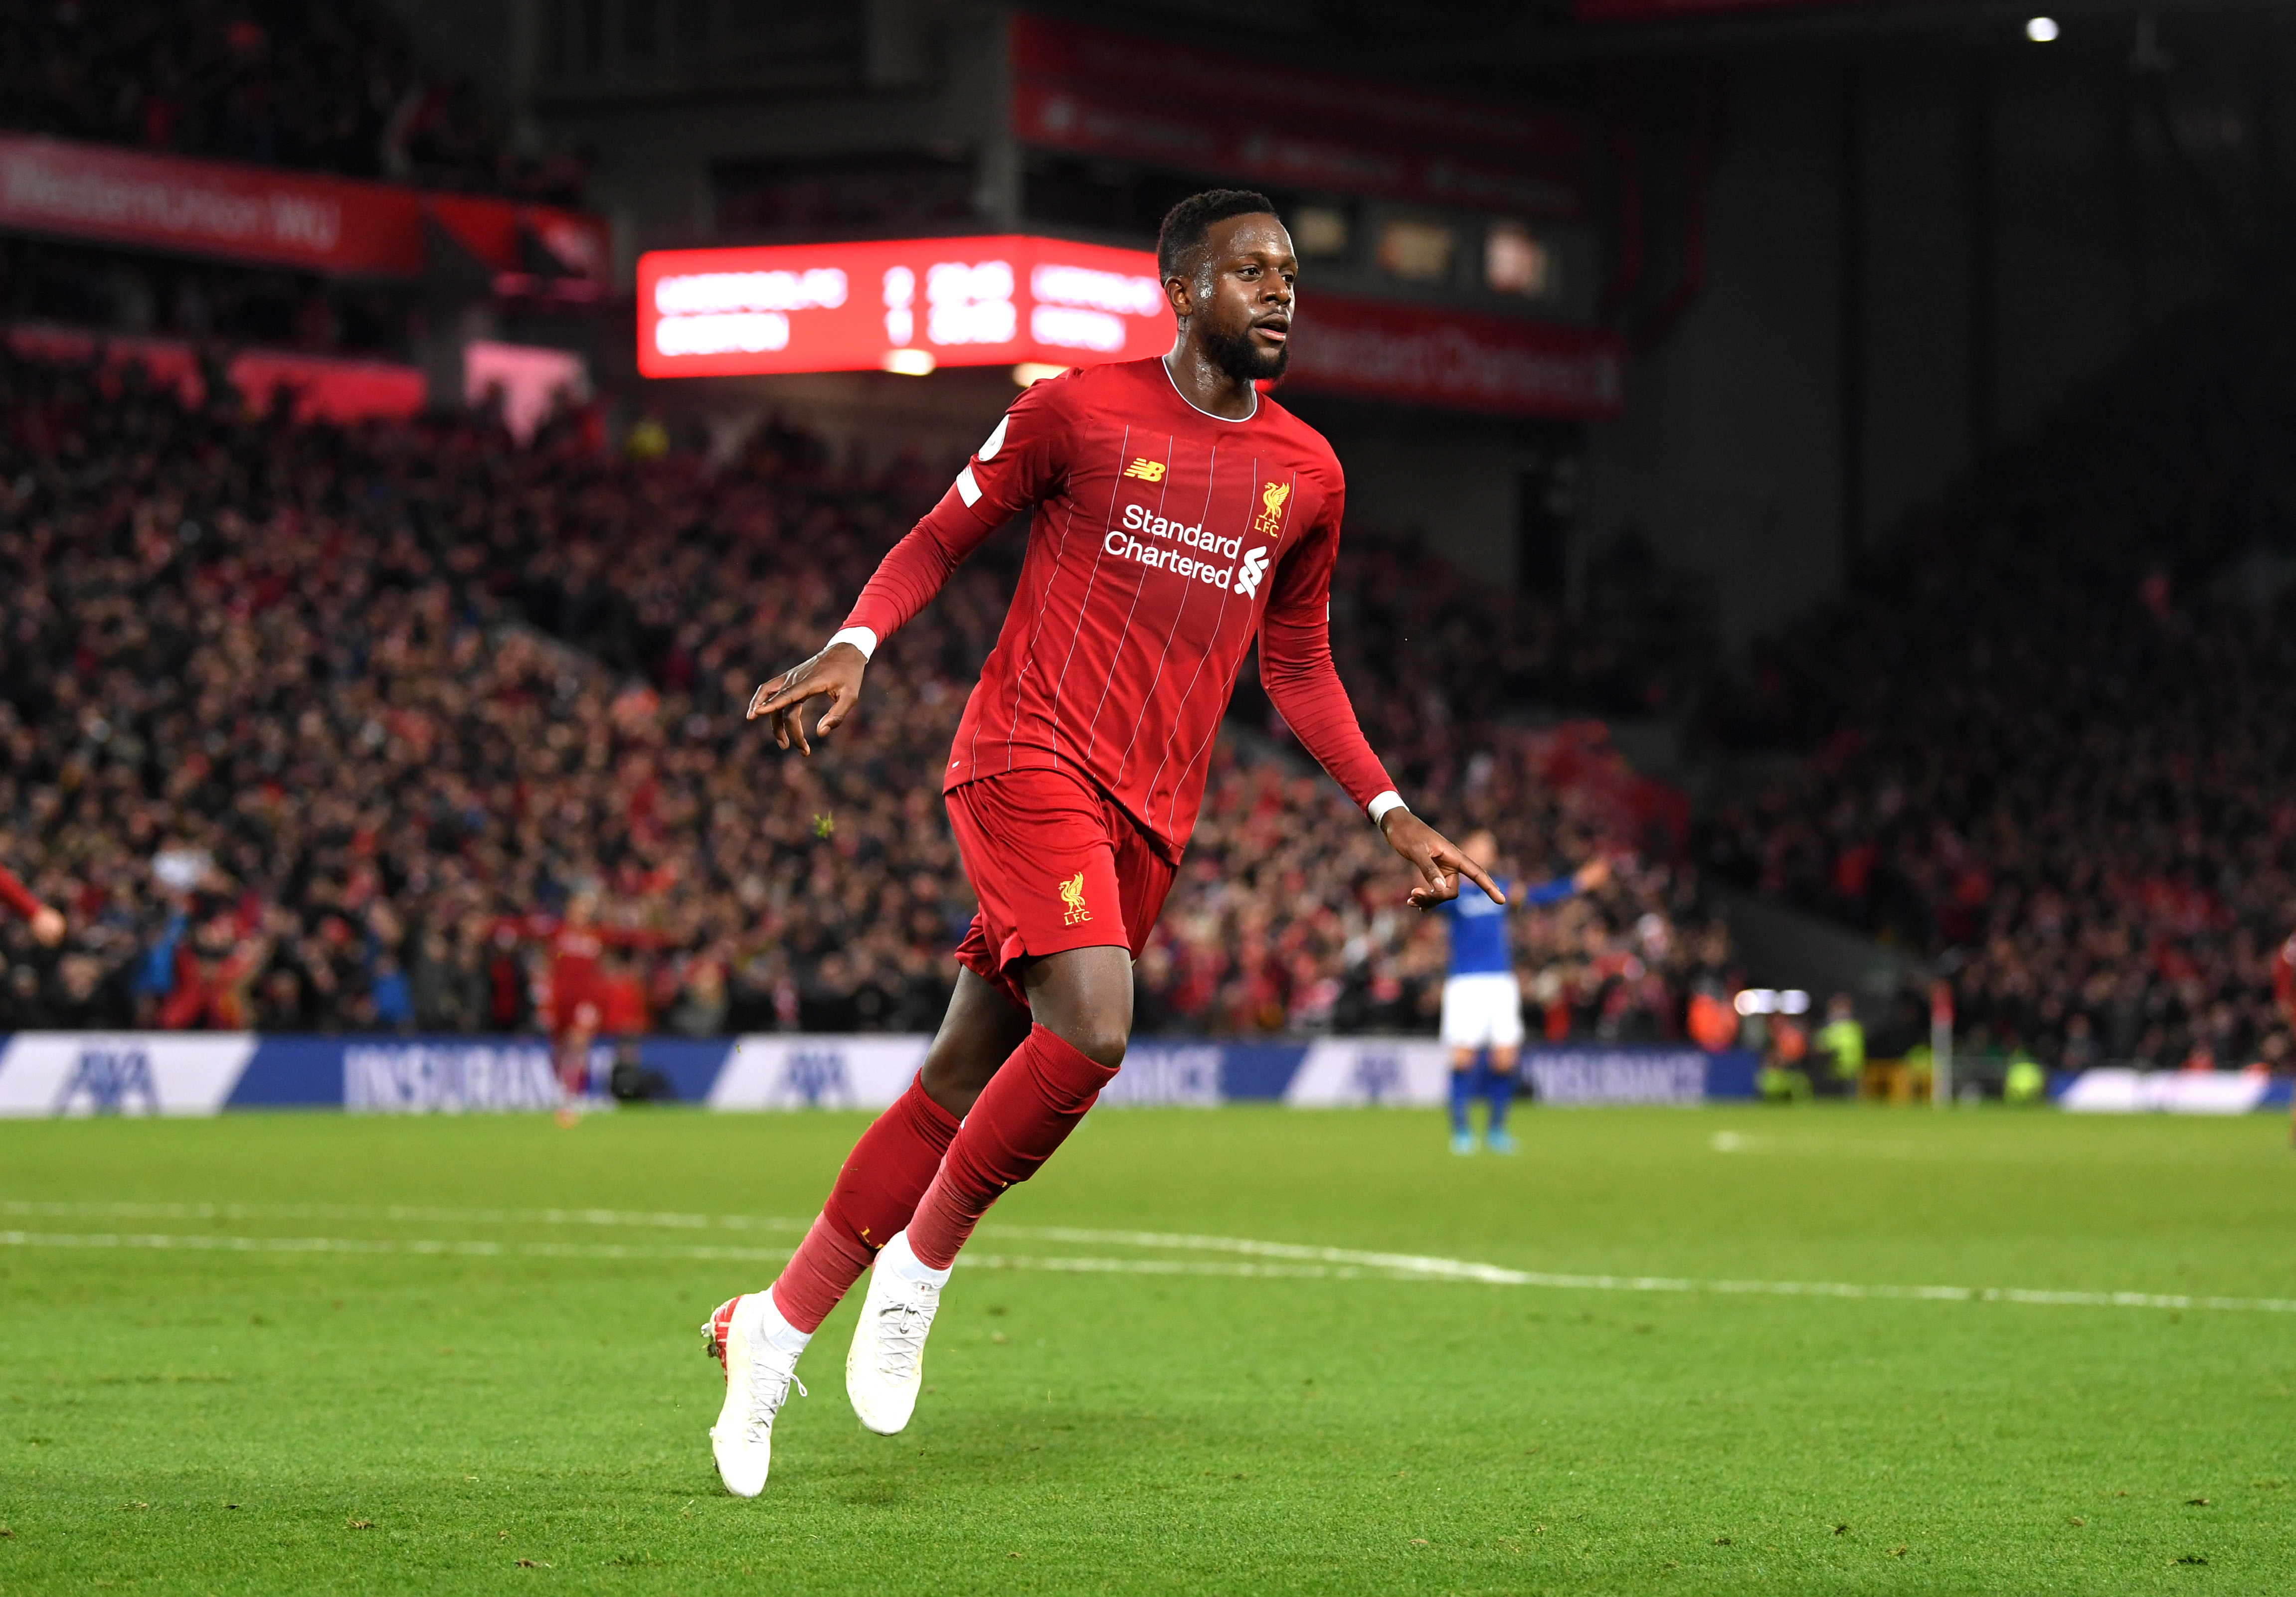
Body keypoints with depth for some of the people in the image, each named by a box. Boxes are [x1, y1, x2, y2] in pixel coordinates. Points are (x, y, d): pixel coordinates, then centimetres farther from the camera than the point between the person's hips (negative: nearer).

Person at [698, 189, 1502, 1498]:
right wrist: (855, 645, -11)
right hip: (1030, 755, -5)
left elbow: (1299, 667, 22)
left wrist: (1393, 816, 14)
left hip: (1152, 818, 5)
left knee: (967, 1078, 4)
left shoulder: (1306, 474, 12)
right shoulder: (1079, 412, -2)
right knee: (1093, 1026, -25)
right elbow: (943, 539, 7)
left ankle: (778, 1326, 13)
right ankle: (922, 1259, -5)